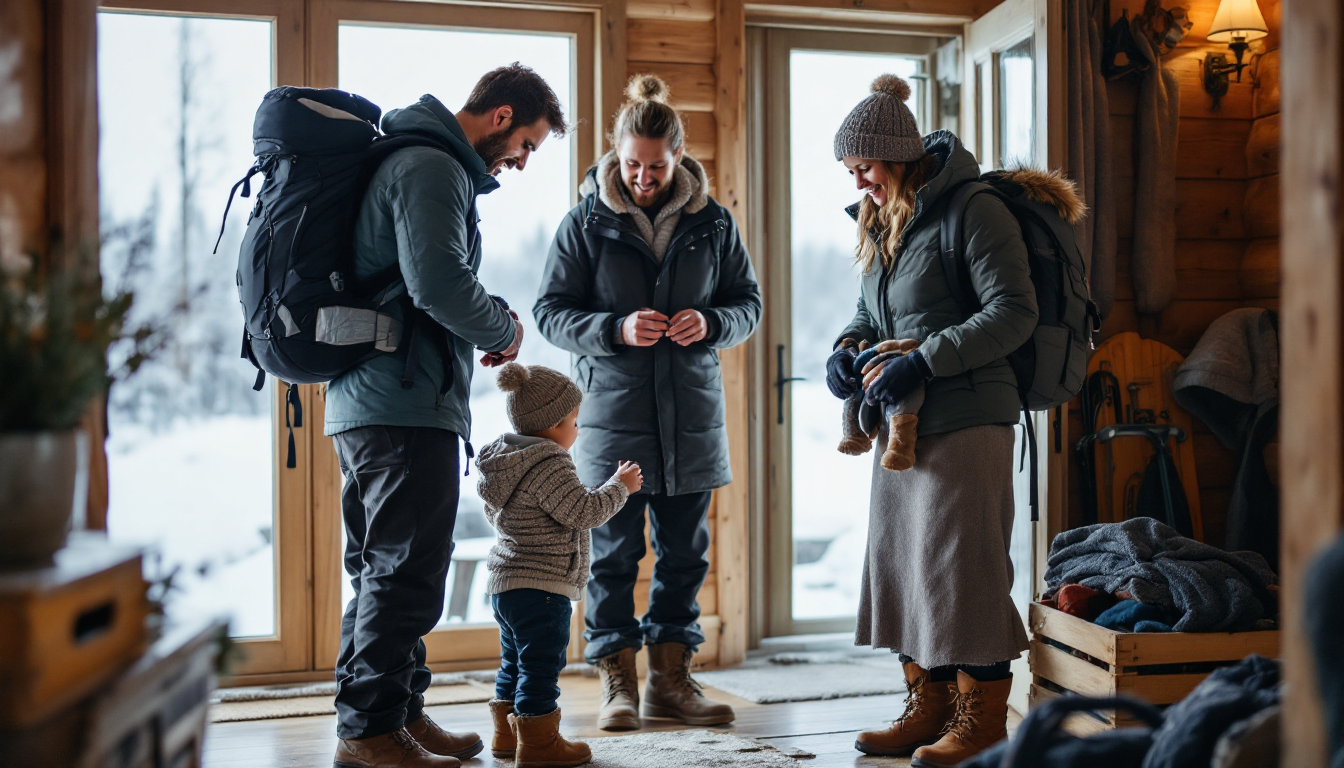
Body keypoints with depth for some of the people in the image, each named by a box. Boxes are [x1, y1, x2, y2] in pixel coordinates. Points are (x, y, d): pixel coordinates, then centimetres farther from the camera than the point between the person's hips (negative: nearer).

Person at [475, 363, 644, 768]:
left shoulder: (504, 461, 12)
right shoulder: (549, 465, -19)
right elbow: (583, 511, -21)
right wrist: (619, 486, -8)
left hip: (505, 583, 10)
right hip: (540, 586, -10)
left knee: (515, 660, 19)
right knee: (541, 663, -3)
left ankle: (506, 734, 29)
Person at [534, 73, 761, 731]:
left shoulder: (711, 221, 4)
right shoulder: (587, 221, -1)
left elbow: (747, 302, 11)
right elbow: (551, 311, -1)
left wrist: (711, 323, -11)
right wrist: (616, 330, -18)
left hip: (692, 417, 3)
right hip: (613, 414, -2)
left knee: (685, 553, 9)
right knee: (614, 554, 3)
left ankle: (670, 677, 22)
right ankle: (617, 682, 15)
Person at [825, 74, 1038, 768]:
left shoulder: (974, 211, -10)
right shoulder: (882, 224, 17)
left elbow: (1014, 313, -17)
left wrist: (923, 362, -22)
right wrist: (847, 347, 3)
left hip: (966, 418, -8)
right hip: (903, 423, 9)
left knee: (961, 566, -4)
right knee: (901, 561, 10)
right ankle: (929, 709, 23)